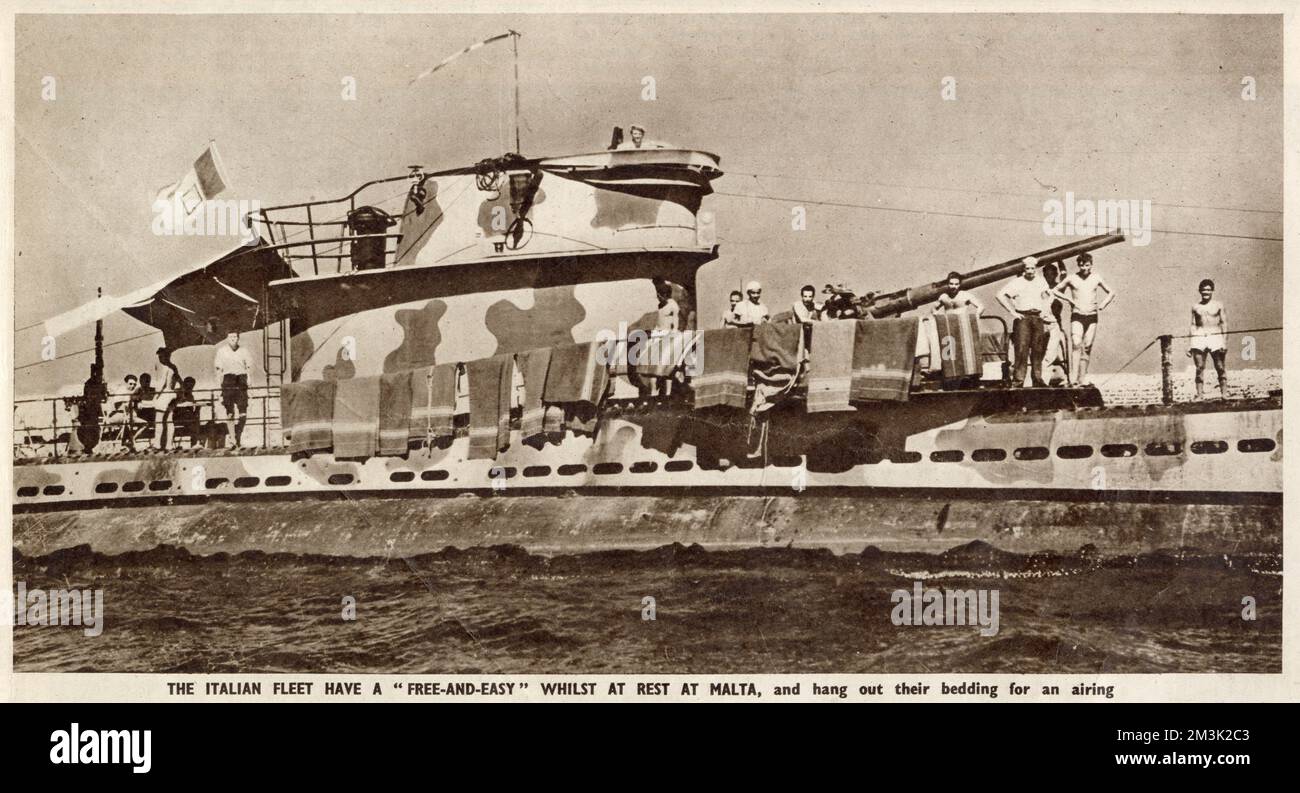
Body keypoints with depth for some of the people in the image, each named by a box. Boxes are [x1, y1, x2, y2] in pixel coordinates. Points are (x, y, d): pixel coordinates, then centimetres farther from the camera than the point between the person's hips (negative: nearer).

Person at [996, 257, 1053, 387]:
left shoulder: (1041, 282, 13)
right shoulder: (1017, 282, 0)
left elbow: (1048, 297, 29)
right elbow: (1001, 295, -7)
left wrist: (1045, 310, 13)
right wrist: (1012, 311, -9)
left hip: (1038, 317, 4)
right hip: (1023, 317, -4)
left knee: (1038, 350, 5)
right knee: (1022, 349, -11)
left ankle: (1037, 379, 13)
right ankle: (1018, 380, -12)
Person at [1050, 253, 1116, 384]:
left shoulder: (1097, 278, 7)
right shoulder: (1071, 278, 2)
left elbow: (1111, 292, 18)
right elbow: (1055, 291, 11)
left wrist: (1103, 304, 2)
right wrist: (1069, 299, -1)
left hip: (1092, 317, 3)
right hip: (1077, 316, -3)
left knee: (1087, 348, 2)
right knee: (1076, 345, -20)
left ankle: (1082, 379, 9)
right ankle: (1073, 378, -27)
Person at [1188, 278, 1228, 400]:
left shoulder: (1218, 305, 8)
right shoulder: (1195, 307, 13)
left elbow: (1224, 324, 6)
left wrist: (1225, 341, -3)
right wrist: (1189, 344, 9)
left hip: (1215, 337, -1)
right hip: (1198, 338, 1)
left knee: (1220, 368, -2)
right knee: (1199, 368, -2)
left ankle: (1224, 393, 1)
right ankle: (1199, 394, -1)